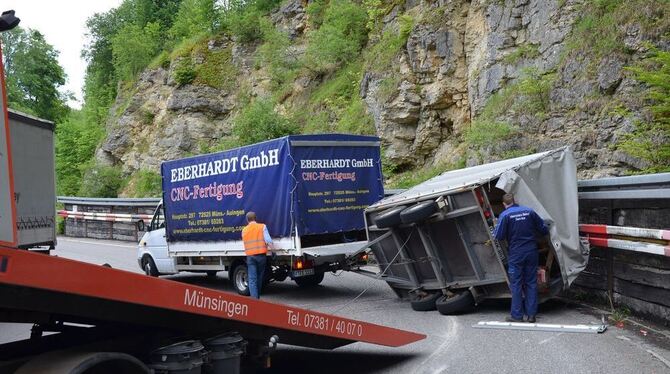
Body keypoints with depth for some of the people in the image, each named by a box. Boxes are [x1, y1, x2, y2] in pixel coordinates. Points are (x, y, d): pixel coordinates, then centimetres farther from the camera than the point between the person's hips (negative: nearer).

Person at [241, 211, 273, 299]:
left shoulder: (244, 230, 9)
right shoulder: (262, 227, 0)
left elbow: (245, 242, 15)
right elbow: (268, 240, -9)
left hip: (250, 256, 0)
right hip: (261, 255, 0)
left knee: (252, 279, -3)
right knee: (259, 278, 15)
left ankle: (254, 298, -17)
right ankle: (258, 297, 26)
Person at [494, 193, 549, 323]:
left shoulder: (505, 215, -9)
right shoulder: (529, 211, 3)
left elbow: (499, 236, -12)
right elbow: (544, 230, 8)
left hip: (516, 254, -4)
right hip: (531, 252, 4)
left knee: (516, 284, 3)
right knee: (531, 283, 11)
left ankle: (517, 316, 6)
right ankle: (531, 314, 13)